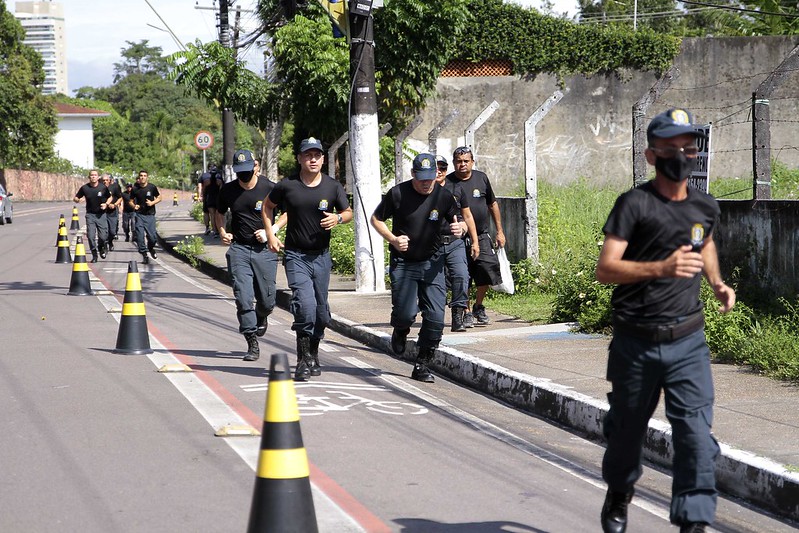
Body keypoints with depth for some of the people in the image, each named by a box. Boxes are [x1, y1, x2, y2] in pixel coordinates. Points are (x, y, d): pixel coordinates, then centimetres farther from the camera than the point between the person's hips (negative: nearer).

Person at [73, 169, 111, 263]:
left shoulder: (103, 187, -3)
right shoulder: (85, 188, -2)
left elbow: (110, 197, 12)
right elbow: (75, 198, 7)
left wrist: (106, 204, -7)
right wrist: (77, 200, -17)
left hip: (101, 214, -1)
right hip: (90, 214, 1)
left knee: (103, 236, -6)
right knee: (91, 236, -6)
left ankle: (101, 247, 28)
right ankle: (94, 255, 9)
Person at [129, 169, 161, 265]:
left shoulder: (152, 187, -1)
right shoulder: (135, 189, 1)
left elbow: (159, 198, 8)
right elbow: (131, 201, 11)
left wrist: (152, 203, -10)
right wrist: (134, 206, -10)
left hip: (150, 215, -1)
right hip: (139, 215, 1)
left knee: (152, 236, -4)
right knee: (140, 235, -7)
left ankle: (151, 248, 29)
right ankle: (144, 255, 4)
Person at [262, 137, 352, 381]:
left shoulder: (332, 186, 1)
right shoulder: (287, 185, -4)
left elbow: (348, 212, 13)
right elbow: (267, 206, 13)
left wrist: (337, 218, -9)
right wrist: (270, 235, 3)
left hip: (321, 256, 3)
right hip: (296, 256, -3)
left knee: (321, 311, 10)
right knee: (305, 306, -19)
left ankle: (313, 355, 31)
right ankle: (303, 361, -11)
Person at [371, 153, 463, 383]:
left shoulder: (444, 196, -2)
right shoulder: (397, 194, -9)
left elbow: (456, 221, 10)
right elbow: (376, 219, 3)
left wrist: (459, 228, -16)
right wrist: (393, 239, -14)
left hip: (432, 263, 2)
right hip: (402, 262, -2)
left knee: (435, 317, -6)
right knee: (406, 312, -14)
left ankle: (422, 365, 8)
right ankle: (400, 331, 25)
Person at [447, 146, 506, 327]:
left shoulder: (481, 178, 8)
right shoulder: (447, 183, -4)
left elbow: (493, 204, 17)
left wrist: (499, 231, 16)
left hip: (482, 236, 3)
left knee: (488, 269, -6)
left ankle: (479, 307, 15)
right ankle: (466, 312, 13)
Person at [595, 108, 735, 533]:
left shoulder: (705, 207, 6)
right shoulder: (635, 204, -10)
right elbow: (605, 269, -19)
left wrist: (717, 282, 12)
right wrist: (661, 267, -33)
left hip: (687, 340, 3)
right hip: (636, 342, -2)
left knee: (696, 431, -11)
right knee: (627, 428, 15)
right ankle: (619, 495, 43)